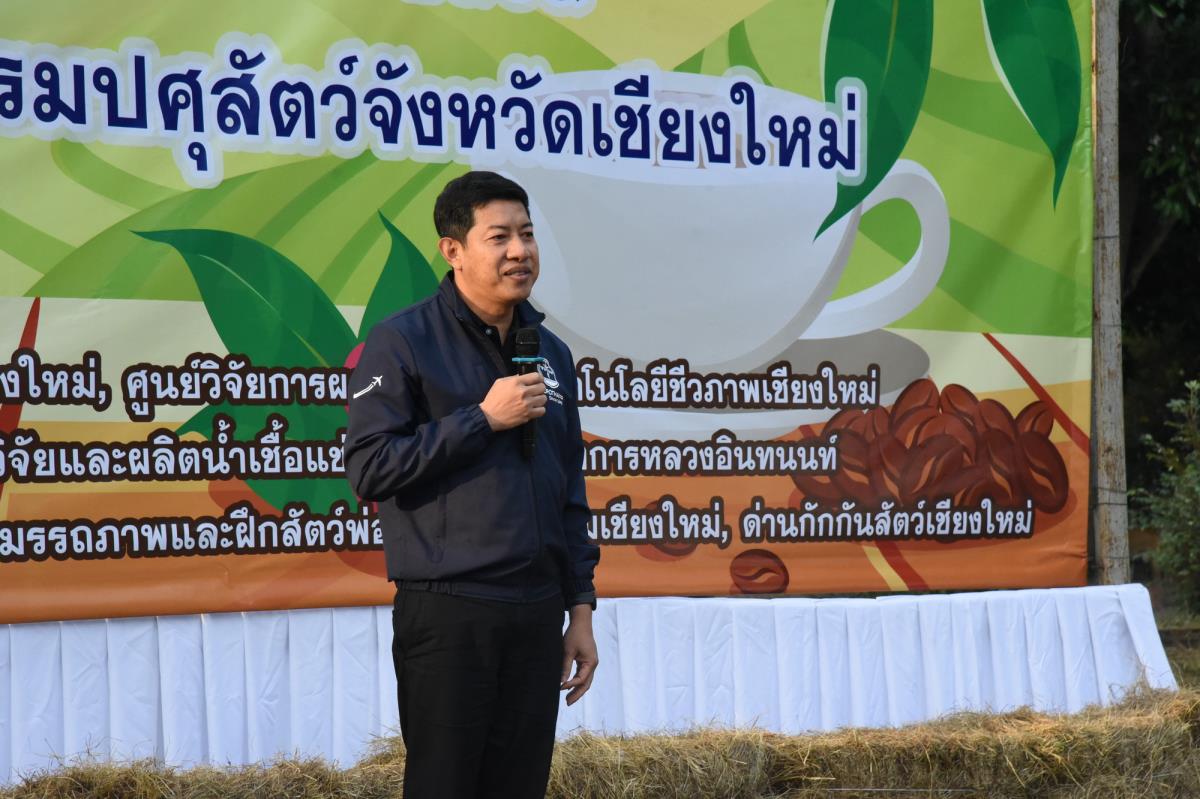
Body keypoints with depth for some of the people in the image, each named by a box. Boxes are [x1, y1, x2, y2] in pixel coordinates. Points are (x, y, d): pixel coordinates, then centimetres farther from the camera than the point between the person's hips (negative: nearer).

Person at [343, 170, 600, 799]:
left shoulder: (550, 353, 15)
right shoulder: (401, 343, -4)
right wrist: (483, 418, -14)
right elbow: (369, 469, -13)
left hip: (537, 617, 6)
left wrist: (581, 609, 14)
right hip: (447, 617, -6)